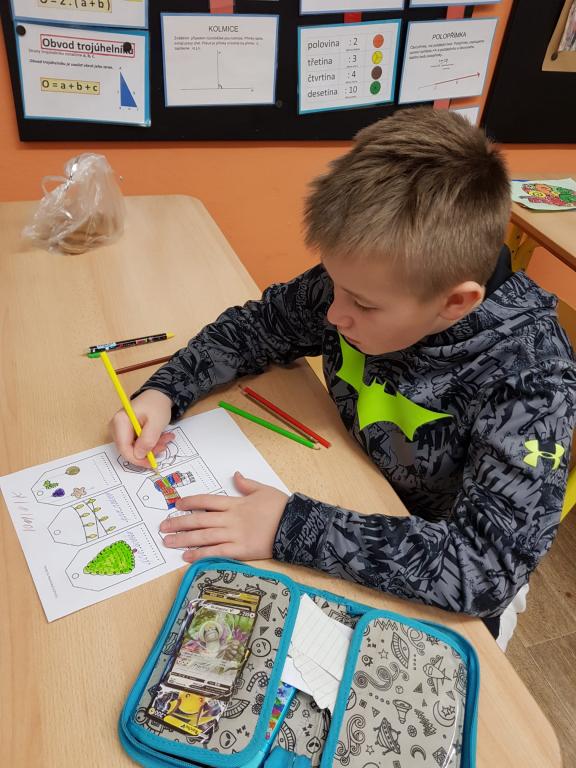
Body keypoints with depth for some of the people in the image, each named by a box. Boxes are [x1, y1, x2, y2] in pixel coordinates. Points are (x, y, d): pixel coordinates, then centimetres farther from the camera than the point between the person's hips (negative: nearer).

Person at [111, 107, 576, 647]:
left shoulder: (528, 378, -32)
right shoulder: (364, 279, -19)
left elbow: (491, 567, -36)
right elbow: (257, 325, -4)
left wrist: (292, 529, -36)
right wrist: (164, 391, -17)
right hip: (351, 506, 3)